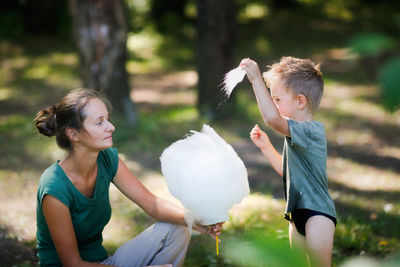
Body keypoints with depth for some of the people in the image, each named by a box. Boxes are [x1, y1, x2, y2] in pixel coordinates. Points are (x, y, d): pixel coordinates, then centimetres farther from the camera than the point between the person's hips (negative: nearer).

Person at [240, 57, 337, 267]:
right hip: (298, 214, 10)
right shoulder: (297, 135, 14)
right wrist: (266, 147, 18)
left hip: (317, 213, -10)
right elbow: (287, 171, 25)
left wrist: (256, 79, -31)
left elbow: (272, 118, -34)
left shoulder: (311, 131, -18)